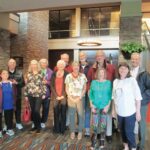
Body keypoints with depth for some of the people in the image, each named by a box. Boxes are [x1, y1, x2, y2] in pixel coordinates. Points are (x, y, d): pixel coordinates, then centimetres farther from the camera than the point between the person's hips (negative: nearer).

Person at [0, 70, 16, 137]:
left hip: (10, 105, 2)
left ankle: (9, 129, 28)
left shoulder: (11, 84, 1)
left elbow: (14, 94, 5)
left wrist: (14, 104, 4)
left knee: (9, 117, 13)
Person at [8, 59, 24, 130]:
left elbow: (23, 83, 1)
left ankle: (18, 123, 25)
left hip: (17, 94, 1)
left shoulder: (19, 73, 3)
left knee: (18, 109, 10)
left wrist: (16, 83, -16)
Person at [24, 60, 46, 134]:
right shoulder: (28, 74, 10)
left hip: (39, 95, -4)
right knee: (33, 111, 9)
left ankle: (39, 126, 8)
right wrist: (26, 95, 7)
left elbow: (44, 84, -2)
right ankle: (35, 125, 24)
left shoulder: (40, 73, 1)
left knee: (36, 110, -10)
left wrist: (44, 93, -7)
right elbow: (26, 85, 10)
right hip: (31, 95, 4)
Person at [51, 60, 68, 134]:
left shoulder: (67, 74, 1)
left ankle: (62, 129, 14)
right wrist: (56, 95, -5)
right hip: (56, 96, 2)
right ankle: (56, 129, 17)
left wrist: (63, 95, -9)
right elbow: (52, 86, 4)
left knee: (63, 113, 2)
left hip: (64, 96, -2)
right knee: (56, 113, 4)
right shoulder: (54, 74, 8)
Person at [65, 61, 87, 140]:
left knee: (80, 115, 2)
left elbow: (84, 88, 3)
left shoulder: (83, 76, -1)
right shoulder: (68, 76, 0)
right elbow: (66, 89, 3)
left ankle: (80, 131, 17)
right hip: (71, 98, 0)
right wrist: (71, 98, -6)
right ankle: (72, 131, 20)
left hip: (80, 99, 0)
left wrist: (80, 97, -8)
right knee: (71, 115, 7)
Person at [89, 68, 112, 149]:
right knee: (94, 125, -1)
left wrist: (108, 106, -6)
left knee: (103, 124, 5)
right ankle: (94, 140, 14)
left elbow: (110, 95, 2)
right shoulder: (93, 82, 4)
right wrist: (92, 106, -2)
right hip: (95, 106, 0)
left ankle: (102, 141, 19)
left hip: (104, 106, 0)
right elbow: (90, 94, 5)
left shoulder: (108, 82, 1)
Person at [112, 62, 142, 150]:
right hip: (120, 112, 5)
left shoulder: (132, 80, -10)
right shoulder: (115, 81, 4)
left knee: (129, 132, 1)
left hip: (130, 112, -5)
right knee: (122, 130, 17)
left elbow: (138, 97, -10)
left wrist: (138, 112, -10)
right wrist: (114, 109, 12)